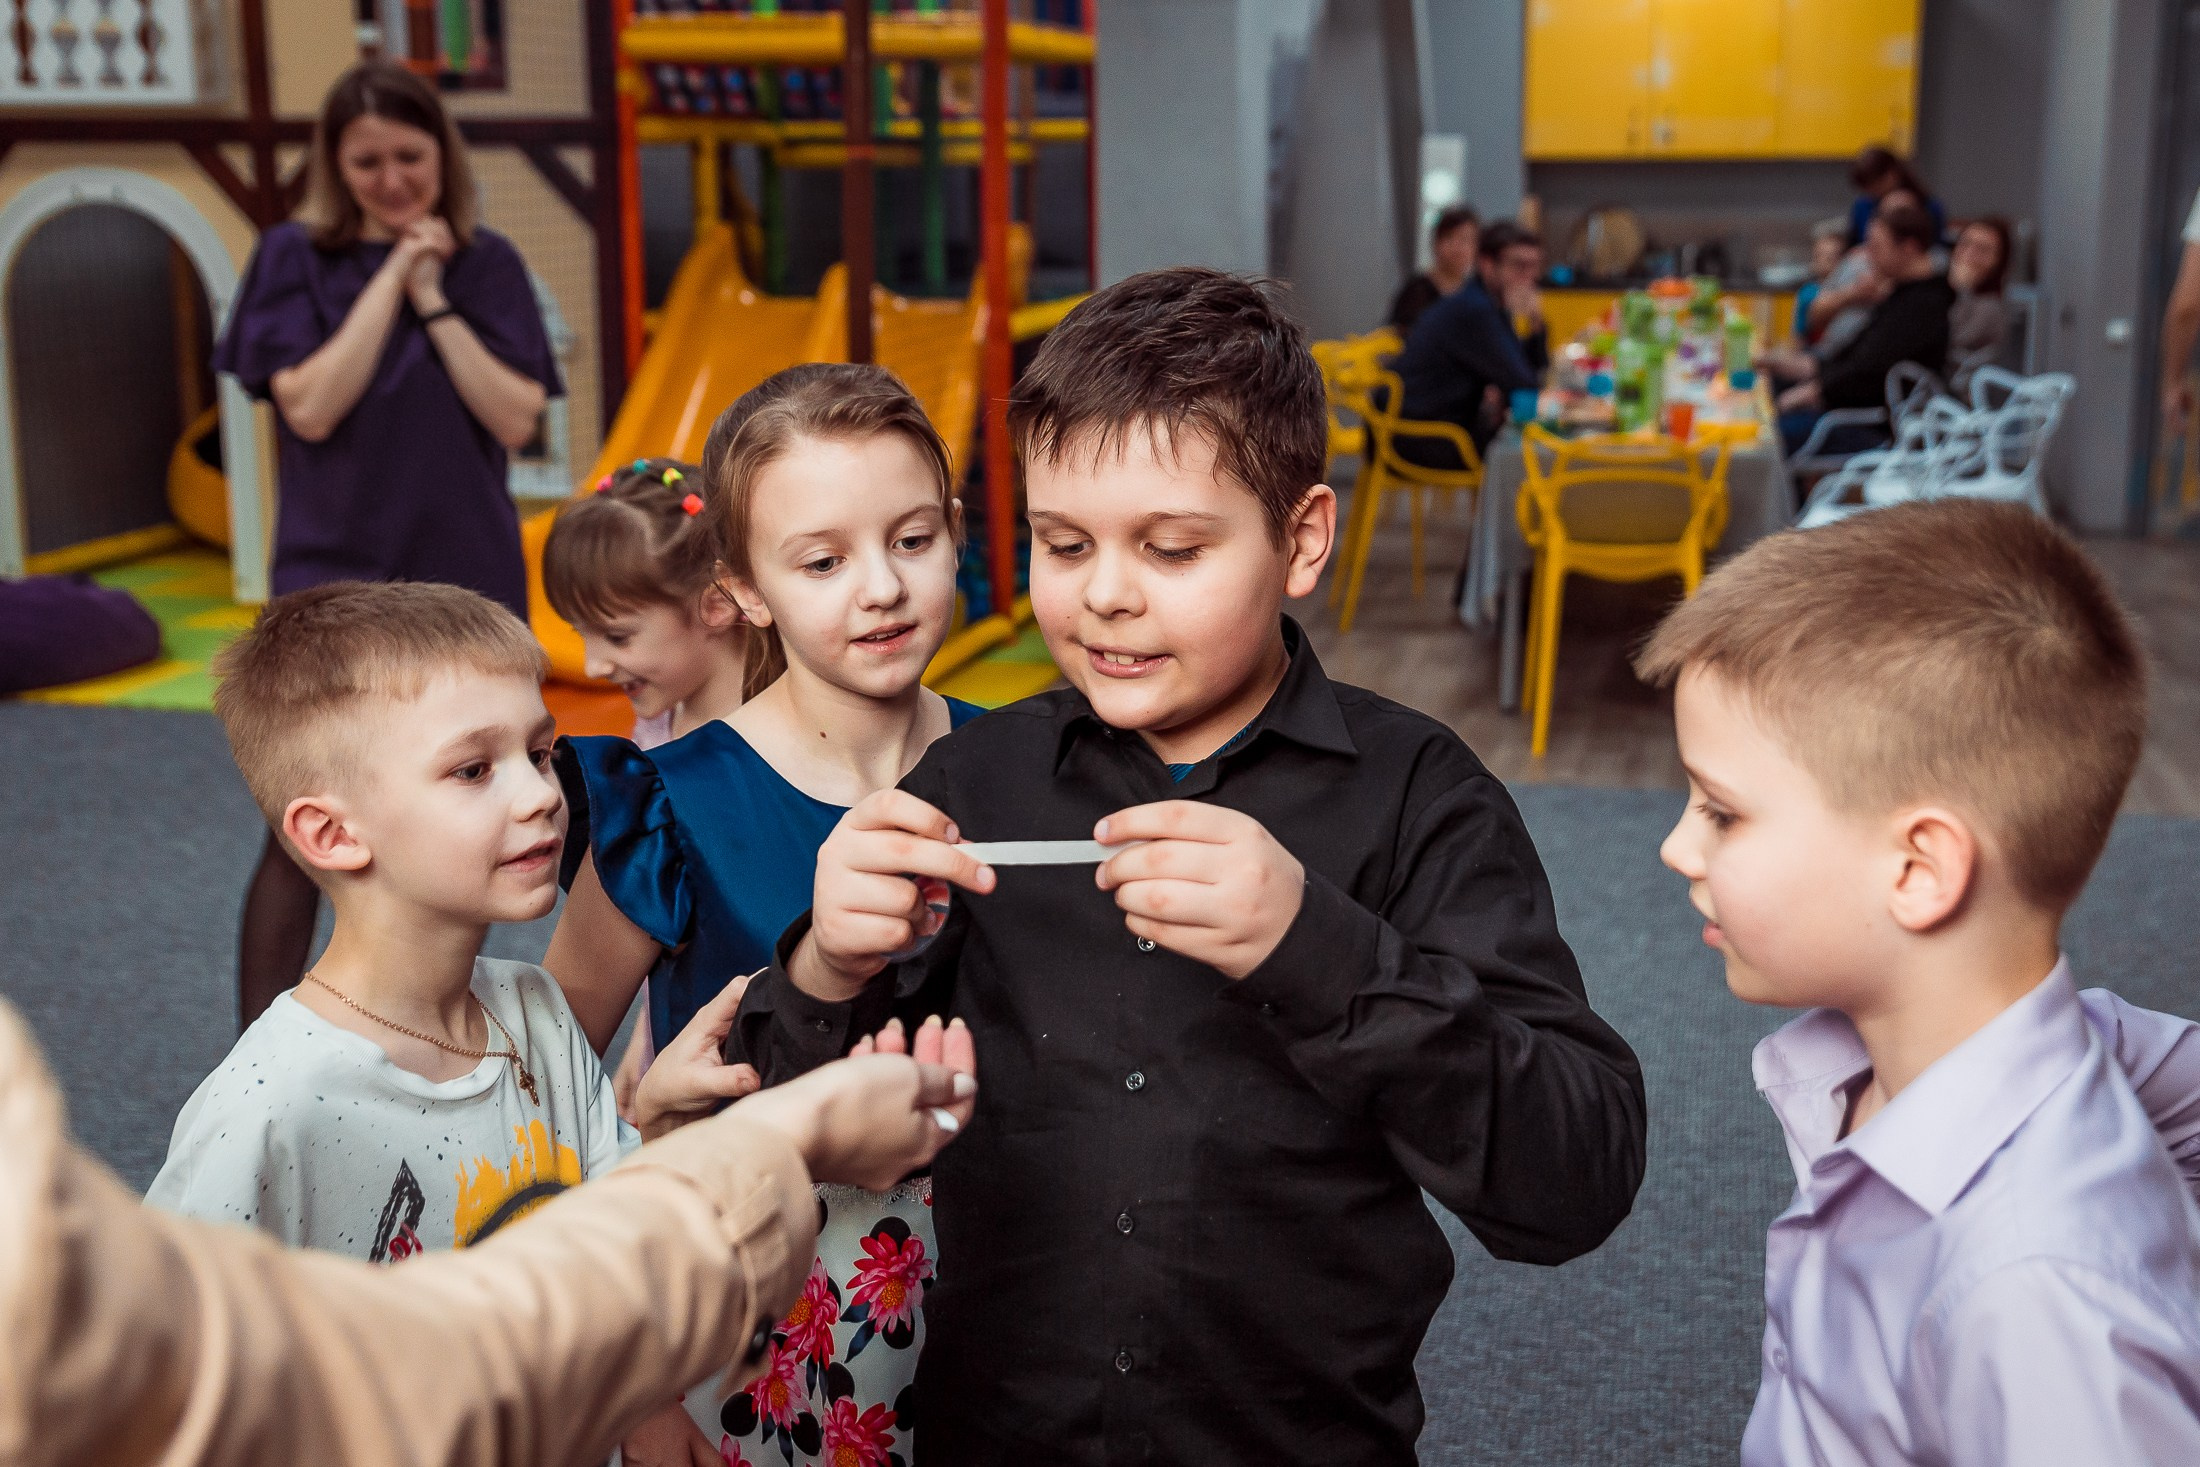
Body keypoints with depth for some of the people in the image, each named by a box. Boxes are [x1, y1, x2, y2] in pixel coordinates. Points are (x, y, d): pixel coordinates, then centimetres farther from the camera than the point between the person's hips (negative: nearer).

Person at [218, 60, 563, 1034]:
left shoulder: (485, 264, 4)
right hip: (333, 579, -2)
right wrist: (392, 278, -12)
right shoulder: (295, 257, -1)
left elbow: (516, 420, -5)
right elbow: (310, 406, -13)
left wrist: (435, 300, -10)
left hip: (467, 578, 3)